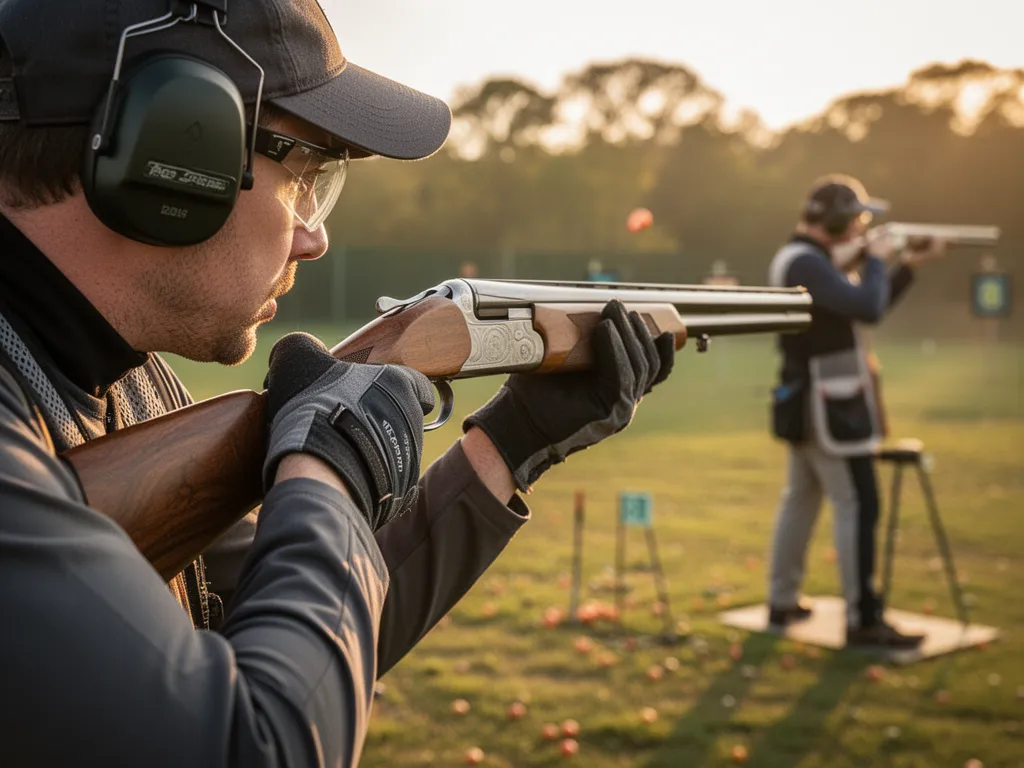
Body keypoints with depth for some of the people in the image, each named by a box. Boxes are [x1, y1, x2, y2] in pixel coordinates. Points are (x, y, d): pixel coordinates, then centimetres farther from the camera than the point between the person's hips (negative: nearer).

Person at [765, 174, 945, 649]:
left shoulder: (809, 260, 14)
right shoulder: (807, 263, -19)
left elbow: (868, 307, 20)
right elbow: (868, 308, -28)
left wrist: (909, 265, 11)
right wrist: (875, 260, -12)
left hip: (808, 403, 11)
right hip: (828, 406, -11)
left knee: (800, 499, 15)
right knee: (858, 506, -7)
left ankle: (782, 604, 23)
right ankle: (863, 621, -4)